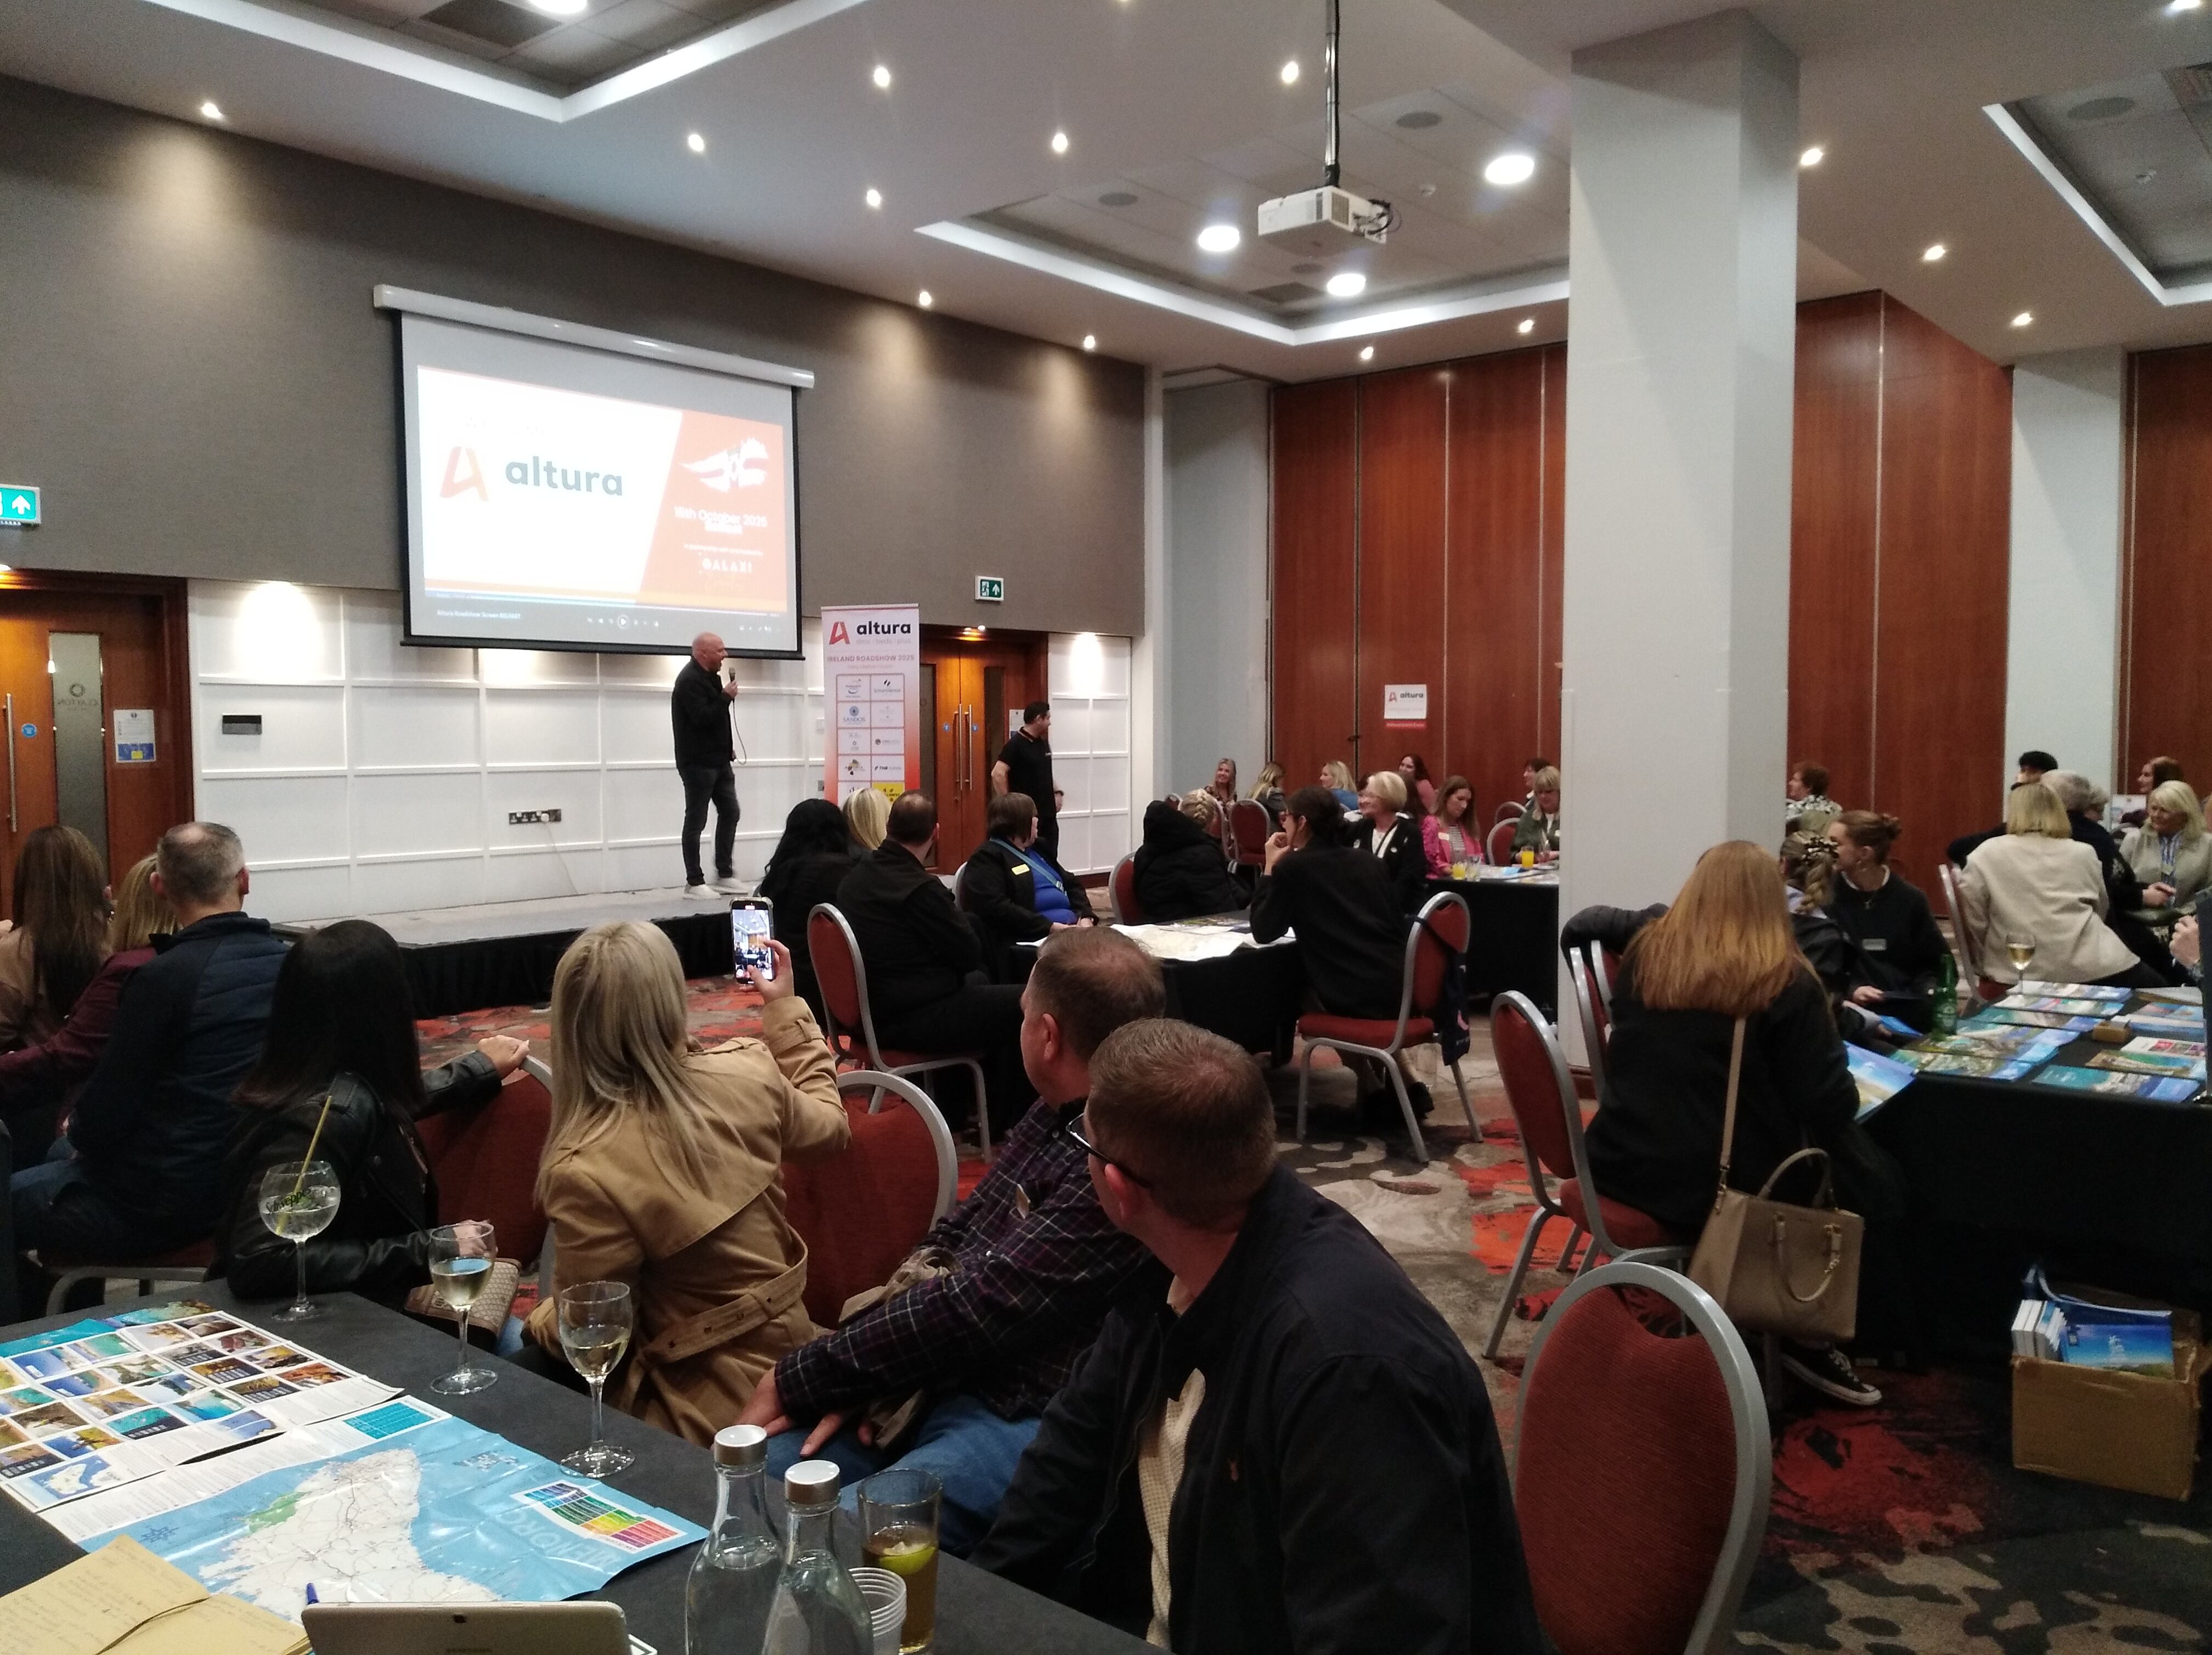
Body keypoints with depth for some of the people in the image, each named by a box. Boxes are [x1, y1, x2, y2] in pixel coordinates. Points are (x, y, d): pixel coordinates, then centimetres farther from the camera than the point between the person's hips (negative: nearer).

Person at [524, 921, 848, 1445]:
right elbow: (831, 1125, 10)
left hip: (707, 1416, -6)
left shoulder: (585, 1171, -27)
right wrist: (785, 1007, 18)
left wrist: (541, 1320, 9)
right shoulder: (747, 1073, -13)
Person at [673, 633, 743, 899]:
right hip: (698, 762, -10)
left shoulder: (710, 676, 15)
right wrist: (726, 697, -17)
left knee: (730, 812, 9)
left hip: (718, 760, 10)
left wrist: (727, 746, 17)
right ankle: (694, 883, 4)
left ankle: (724, 875, 16)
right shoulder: (689, 680, -16)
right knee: (696, 821, -2)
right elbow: (702, 717, -26)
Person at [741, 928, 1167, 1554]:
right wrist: (859, 1376, -3)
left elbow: (977, 1307, -20)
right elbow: (950, 1239, 14)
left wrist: (795, 1381, -10)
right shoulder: (1053, 1117, 11)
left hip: (1024, 1424, -8)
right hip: (921, 1383, 9)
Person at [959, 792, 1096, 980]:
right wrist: (1049, 927, -18)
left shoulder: (1037, 849, 27)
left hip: (1072, 929, 8)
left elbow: (1071, 884, 28)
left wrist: (1086, 917, 6)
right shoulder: (987, 857, 1)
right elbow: (996, 907, -14)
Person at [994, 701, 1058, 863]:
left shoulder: (1043, 743, 13)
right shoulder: (1016, 744, -13)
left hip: (1049, 813, 8)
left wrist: (1057, 793, 14)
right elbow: (998, 774, -22)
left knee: (1051, 858, 8)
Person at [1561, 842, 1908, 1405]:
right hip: (1719, 1184, -6)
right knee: (1874, 1184, 16)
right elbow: (1829, 1104, -12)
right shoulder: (1786, 985, -12)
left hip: (1626, 1164, 6)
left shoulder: (1645, 951, 2)